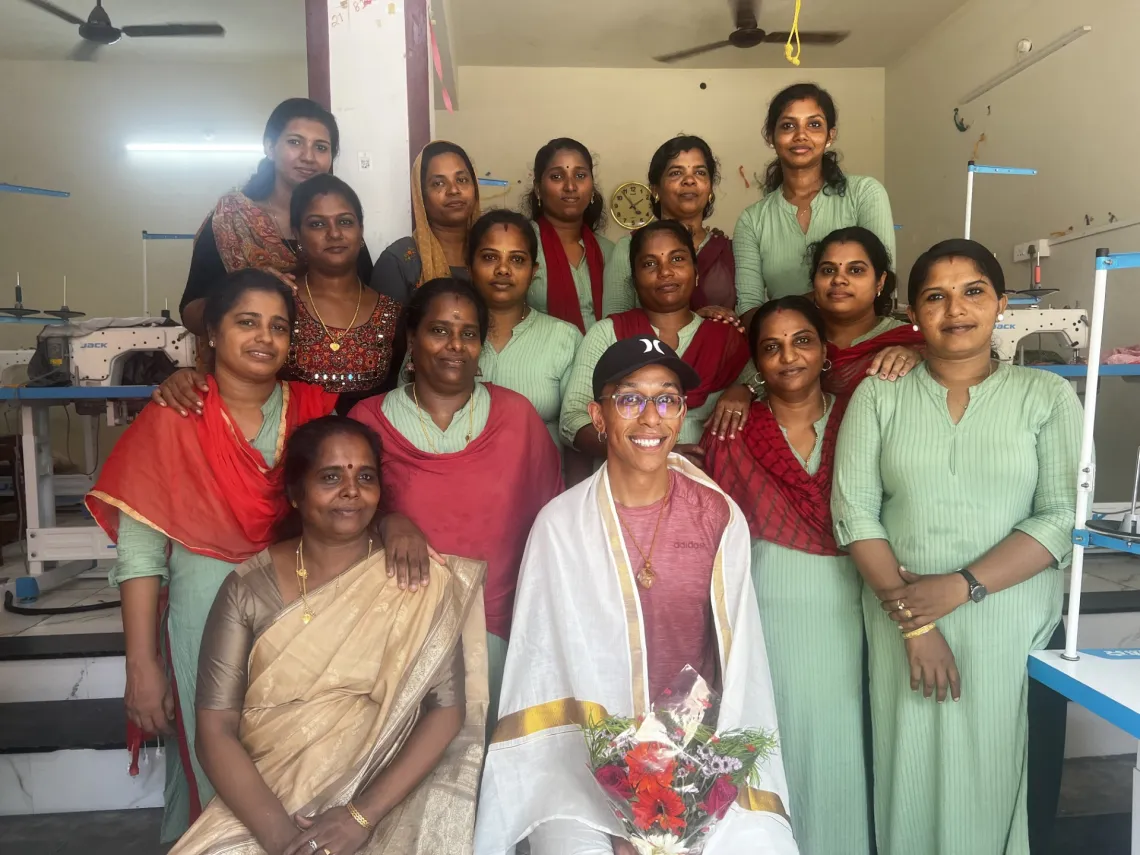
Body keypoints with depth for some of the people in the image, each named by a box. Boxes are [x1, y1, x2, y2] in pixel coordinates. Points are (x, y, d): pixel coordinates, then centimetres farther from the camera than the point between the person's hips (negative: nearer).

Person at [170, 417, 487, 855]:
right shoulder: (249, 587, -2)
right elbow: (215, 728, -4)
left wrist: (361, 815, -15)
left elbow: (446, 711, -7)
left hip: (385, 804, -1)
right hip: (264, 807, 1)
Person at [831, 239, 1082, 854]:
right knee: (910, 772, 9)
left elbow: (1064, 515, -5)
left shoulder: (1047, 396, 3)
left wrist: (962, 586, -15)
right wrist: (911, 618, -10)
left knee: (993, 774, 8)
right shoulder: (879, 396, 3)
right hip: (902, 618, 1)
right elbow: (854, 510, -4)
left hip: (1011, 623, 0)